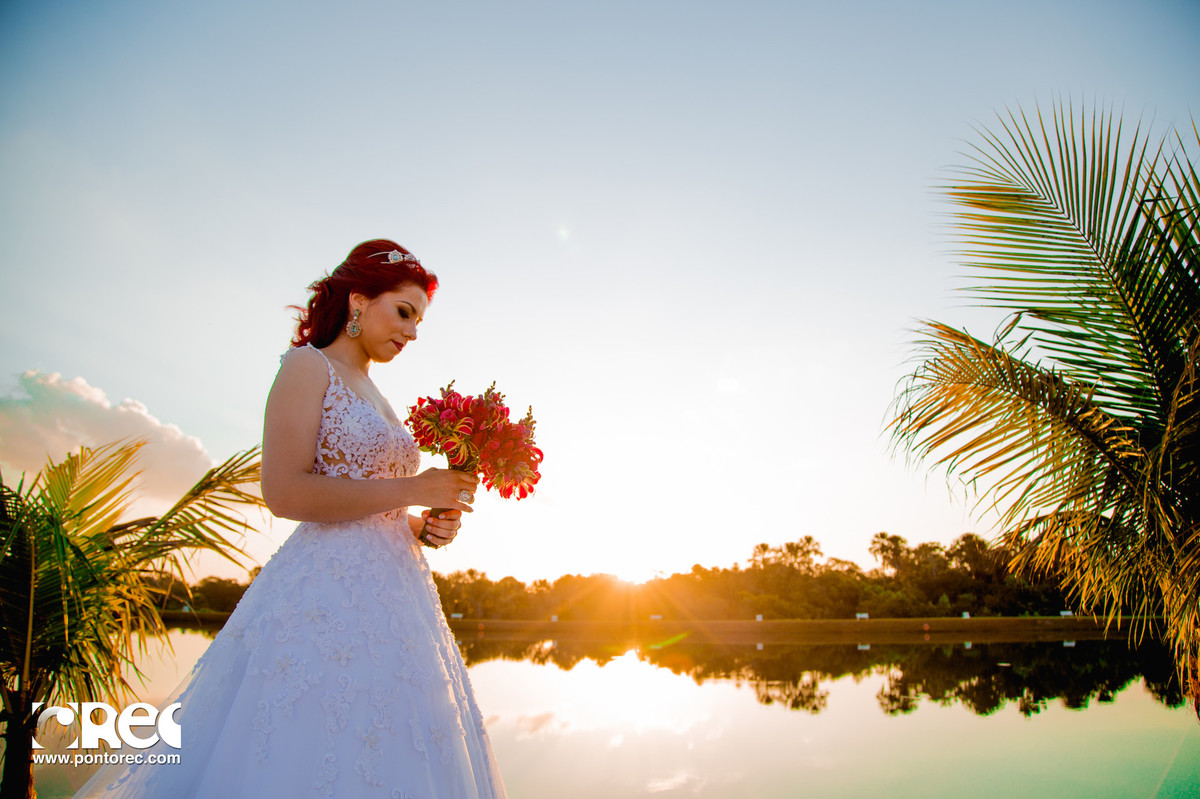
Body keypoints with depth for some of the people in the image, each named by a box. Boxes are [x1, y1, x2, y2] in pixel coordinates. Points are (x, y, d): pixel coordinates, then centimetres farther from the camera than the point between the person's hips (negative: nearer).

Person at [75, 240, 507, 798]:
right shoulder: (308, 366, -2)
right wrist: (412, 488, -13)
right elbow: (285, 493, -15)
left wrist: (425, 527, 4)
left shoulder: (374, 398, 21)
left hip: (393, 594, 8)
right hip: (327, 592, -8)